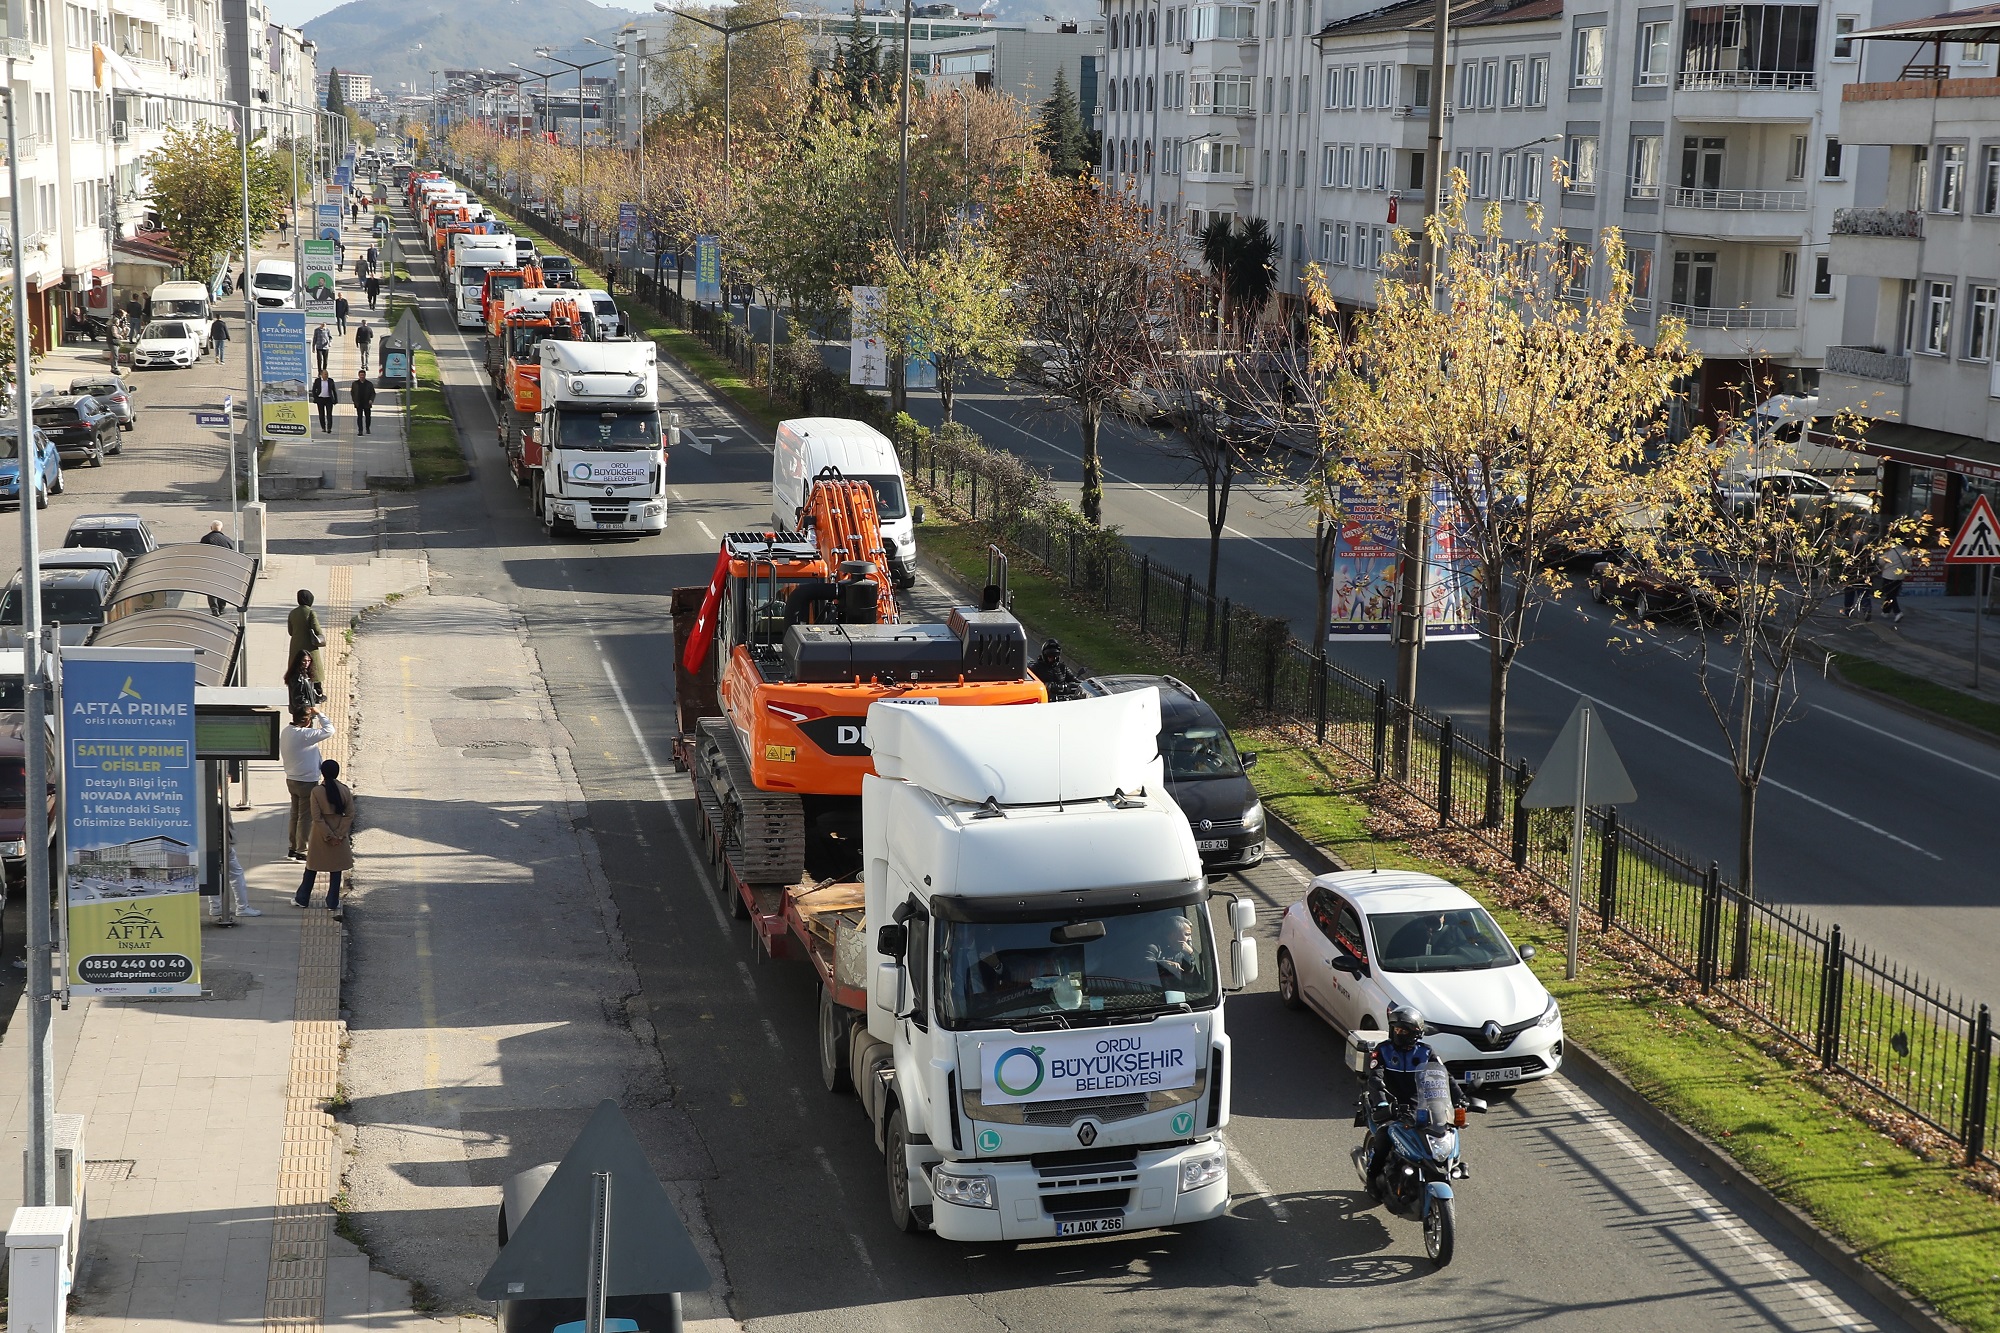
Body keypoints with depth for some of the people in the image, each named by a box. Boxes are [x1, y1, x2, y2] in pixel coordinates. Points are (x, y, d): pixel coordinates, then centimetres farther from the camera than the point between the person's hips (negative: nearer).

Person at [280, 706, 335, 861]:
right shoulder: (303, 734, -25)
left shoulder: (286, 731, 3)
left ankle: (292, 848, 27)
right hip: (307, 782, -9)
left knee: (295, 815, 19)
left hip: (292, 780, 9)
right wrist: (319, 714, -14)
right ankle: (301, 851, 8)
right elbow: (329, 731, -23)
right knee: (305, 818, 2)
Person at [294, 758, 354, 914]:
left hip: (320, 835, -1)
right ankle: (332, 902, 14)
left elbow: (317, 818, -15)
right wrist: (338, 834, -8)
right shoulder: (345, 790, -8)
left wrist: (329, 836, -10)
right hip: (339, 833, 1)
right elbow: (350, 815, -8)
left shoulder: (316, 792, -13)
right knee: (336, 869, 10)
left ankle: (302, 899, 22)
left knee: (312, 868, 14)